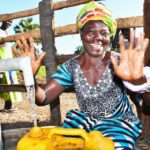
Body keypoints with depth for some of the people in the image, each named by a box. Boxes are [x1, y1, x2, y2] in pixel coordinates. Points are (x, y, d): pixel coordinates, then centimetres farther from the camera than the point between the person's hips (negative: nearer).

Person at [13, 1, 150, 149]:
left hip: (119, 121, -3)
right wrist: (30, 76, -33)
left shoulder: (119, 63, -17)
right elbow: (43, 99, -11)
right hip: (86, 119, 3)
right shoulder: (71, 66, -8)